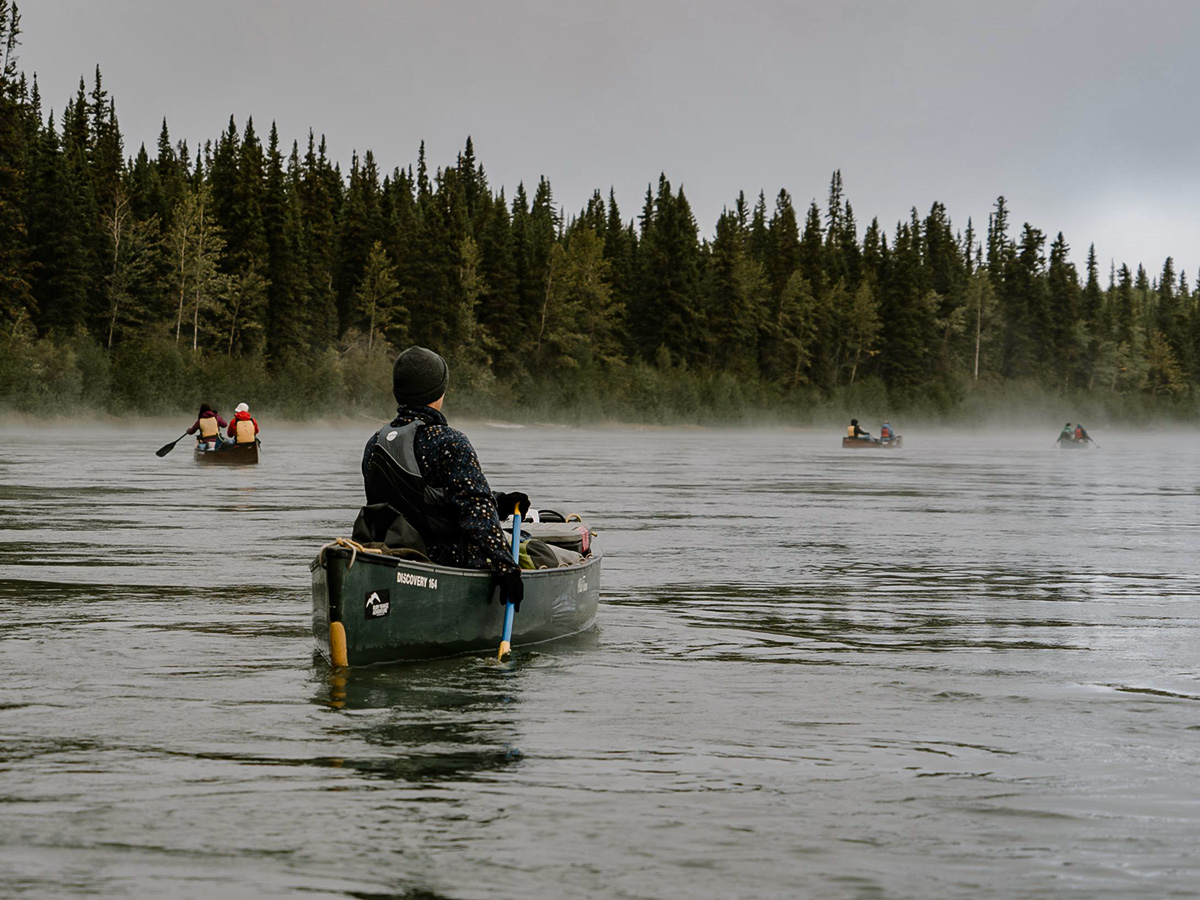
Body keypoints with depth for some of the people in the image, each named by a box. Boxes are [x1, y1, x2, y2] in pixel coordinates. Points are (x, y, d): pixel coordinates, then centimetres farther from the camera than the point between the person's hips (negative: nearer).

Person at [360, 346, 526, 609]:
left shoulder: (374, 445, 9)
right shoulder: (450, 443, -15)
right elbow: (476, 509, -22)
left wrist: (497, 503, 12)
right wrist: (505, 566, -22)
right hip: (447, 562, -8)